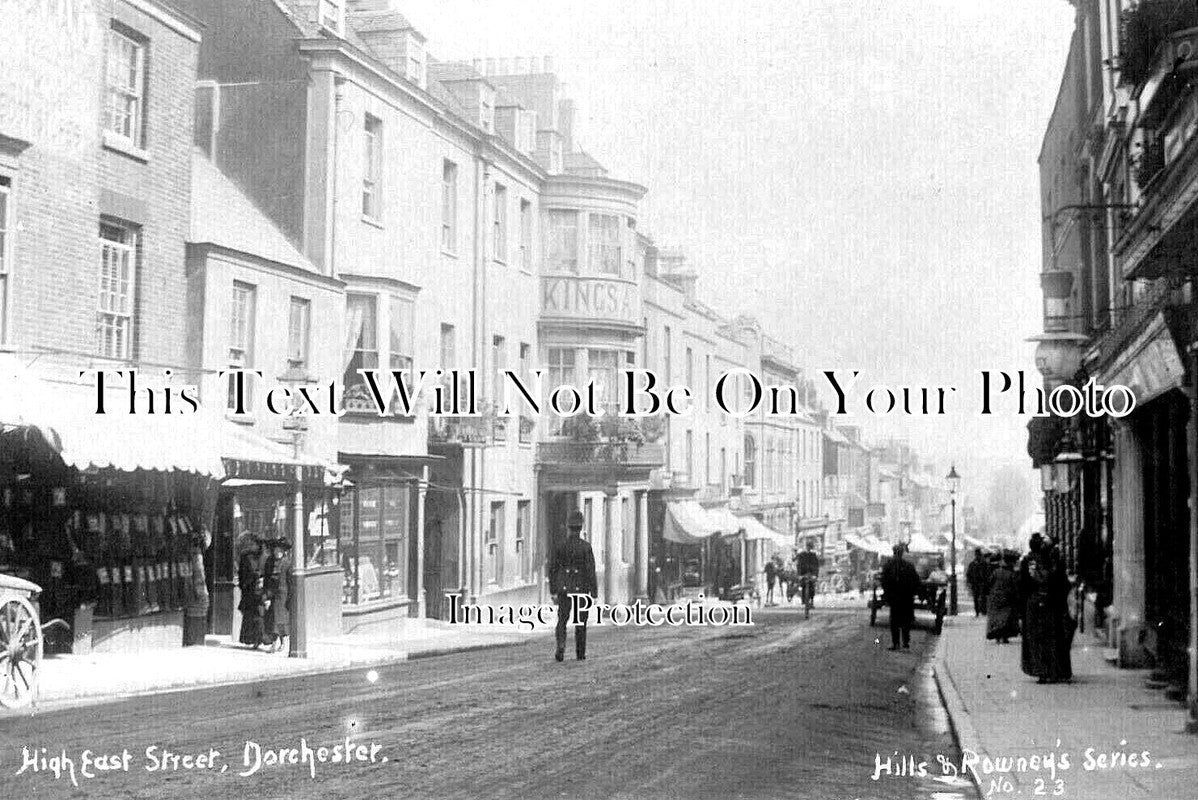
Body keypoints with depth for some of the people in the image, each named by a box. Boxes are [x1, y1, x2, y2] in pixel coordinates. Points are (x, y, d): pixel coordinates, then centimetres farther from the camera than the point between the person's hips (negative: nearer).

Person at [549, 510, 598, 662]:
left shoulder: (560, 546, -2)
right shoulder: (585, 546, -10)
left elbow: (553, 568, 2)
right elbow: (591, 570, -11)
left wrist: (553, 589, 13)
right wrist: (594, 591, -6)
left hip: (564, 588, 1)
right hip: (581, 588, -1)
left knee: (562, 620, 8)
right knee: (580, 622, 11)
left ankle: (561, 645, -15)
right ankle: (580, 653, 17)